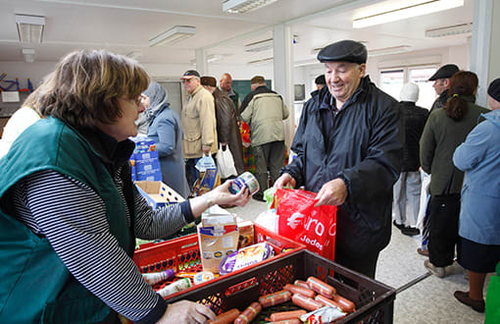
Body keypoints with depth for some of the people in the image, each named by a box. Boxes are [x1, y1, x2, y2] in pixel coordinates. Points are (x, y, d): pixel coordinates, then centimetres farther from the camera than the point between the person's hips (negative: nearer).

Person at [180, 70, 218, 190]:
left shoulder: (204, 96, -12)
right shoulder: (192, 97, 22)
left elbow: (207, 122, -21)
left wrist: (206, 144, -25)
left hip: (201, 149, -10)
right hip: (192, 149, 10)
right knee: (193, 180, 16)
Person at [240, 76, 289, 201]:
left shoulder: (251, 96, -1)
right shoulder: (277, 96, 14)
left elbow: (244, 117, -4)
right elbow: (285, 114, 18)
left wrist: (251, 122, 16)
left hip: (261, 135, -4)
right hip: (278, 134, 4)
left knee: (261, 167, 5)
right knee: (277, 166, 11)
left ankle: (262, 193, 11)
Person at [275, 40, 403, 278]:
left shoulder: (383, 108, -7)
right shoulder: (313, 106, 11)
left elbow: (385, 163, -17)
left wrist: (346, 184, -32)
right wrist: (292, 173, -3)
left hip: (359, 225, -4)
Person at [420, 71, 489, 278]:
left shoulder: (437, 116, -7)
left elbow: (425, 151, -1)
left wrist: (431, 171, 15)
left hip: (442, 182, 0)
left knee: (440, 223, 13)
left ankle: (439, 264, 26)